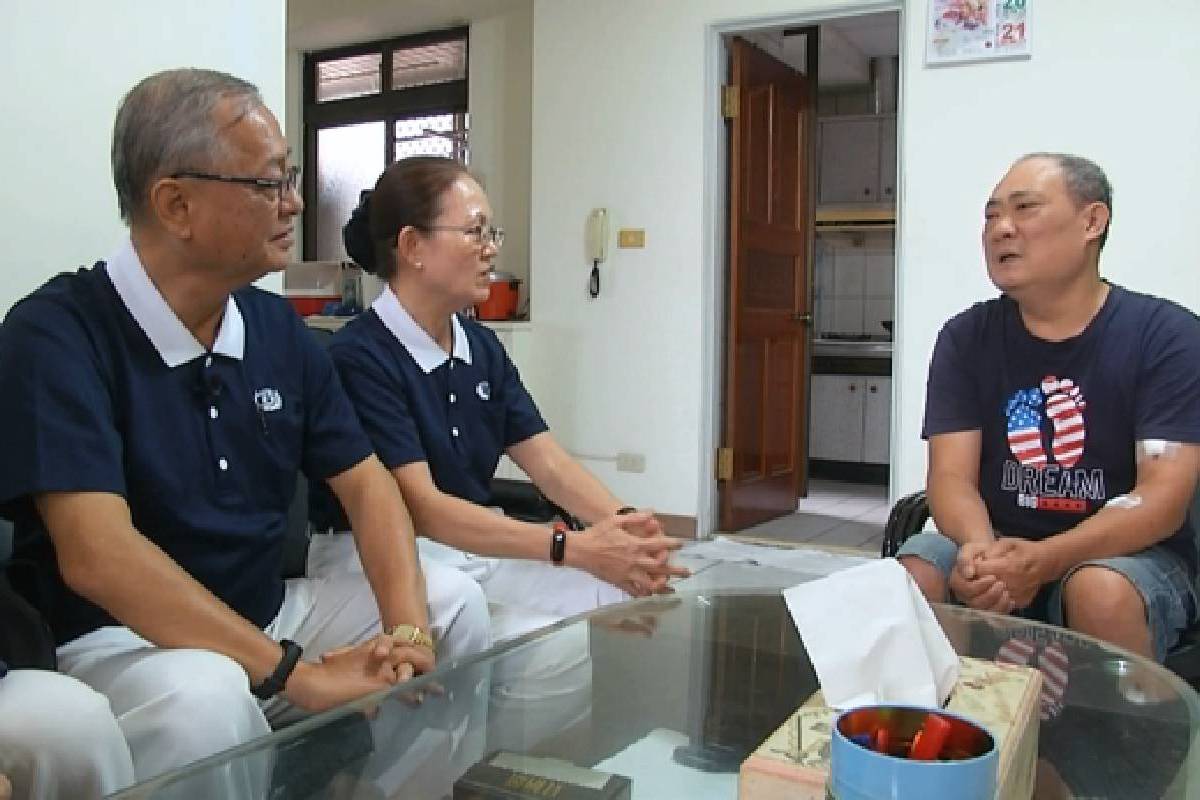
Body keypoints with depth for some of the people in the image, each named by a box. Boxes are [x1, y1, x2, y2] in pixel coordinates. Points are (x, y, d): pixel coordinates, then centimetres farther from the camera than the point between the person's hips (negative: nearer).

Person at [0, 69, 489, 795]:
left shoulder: (278, 327, 2)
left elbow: (366, 484, 2)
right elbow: (98, 556, -29)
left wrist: (408, 626, -17)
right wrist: (296, 673, -31)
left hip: (267, 614, 7)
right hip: (116, 639, -6)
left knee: (452, 600, -5)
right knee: (204, 694, -37)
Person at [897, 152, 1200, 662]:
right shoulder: (966, 337, 0)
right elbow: (951, 475, -7)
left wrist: (1045, 559, -32)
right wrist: (982, 550, -30)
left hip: (1128, 552, -2)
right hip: (998, 545, 2)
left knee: (1101, 592, -34)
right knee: (907, 579, -26)